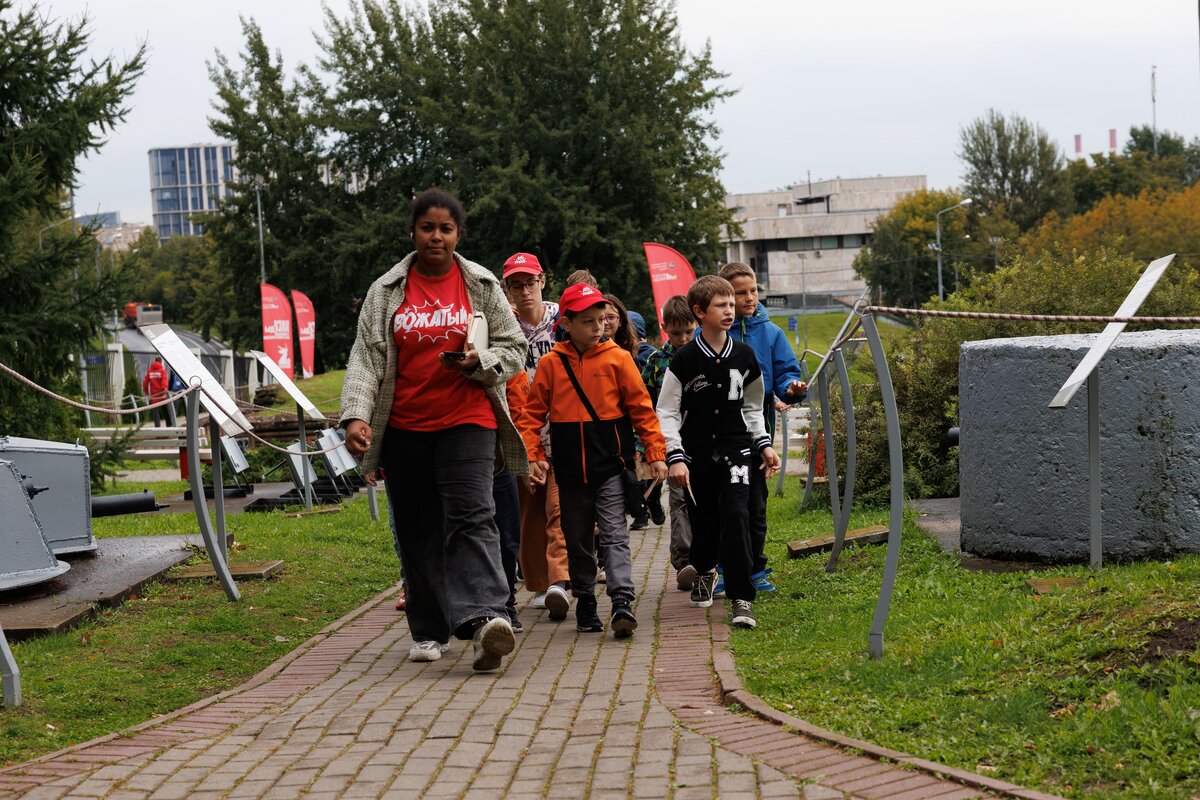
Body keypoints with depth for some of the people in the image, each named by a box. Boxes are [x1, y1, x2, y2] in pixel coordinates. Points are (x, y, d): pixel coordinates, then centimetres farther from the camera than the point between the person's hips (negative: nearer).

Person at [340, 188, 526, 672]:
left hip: (467, 421, -2)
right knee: (417, 532, 6)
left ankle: (483, 617, -32)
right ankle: (429, 632, 16)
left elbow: (513, 349, 9)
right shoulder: (386, 291, 7)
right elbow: (366, 357, 1)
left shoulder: (482, 286, 5)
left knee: (471, 517, -18)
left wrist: (477, 362, -13)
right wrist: (356, 414, -14)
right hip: (404, 428, 2)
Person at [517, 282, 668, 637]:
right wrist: (531, 455, -4)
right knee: (578, 540, 12)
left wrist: (655, 453, -2)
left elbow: (641, 407, 0)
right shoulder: (551, 364, 2)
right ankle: (585, 602, 24)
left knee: (614, 534, -11)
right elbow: (533, 412, 6)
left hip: (610, 464, -2)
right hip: (570, 468, 2)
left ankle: (622, 602, -18)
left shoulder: (617, 358, -2)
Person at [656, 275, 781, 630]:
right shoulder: (685, 359, -5)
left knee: (736, 515, -15)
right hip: (697, 454, -1)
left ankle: (741, 597, -13)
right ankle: (704, 571, 41)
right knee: (703, 520, 8)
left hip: (735, 451, 1)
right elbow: (667, 412, -3)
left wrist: (764, 445, 11)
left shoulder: (744, 356, 4)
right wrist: (675, 457, -11)